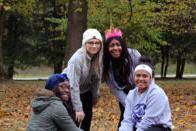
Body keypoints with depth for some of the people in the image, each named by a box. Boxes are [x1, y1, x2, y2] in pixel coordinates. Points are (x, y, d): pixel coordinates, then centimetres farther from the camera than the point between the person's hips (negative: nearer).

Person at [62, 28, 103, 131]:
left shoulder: (99, 57, -16)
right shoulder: (77, 58, -35)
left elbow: (97, 77, 0)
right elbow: (73, 86, -35)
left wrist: (95, 95, 6)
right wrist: (78, 109, -34)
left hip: (85, 90, 6)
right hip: (69, 91, -6)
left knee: (88, 115, 4)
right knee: (76, 118, -12)